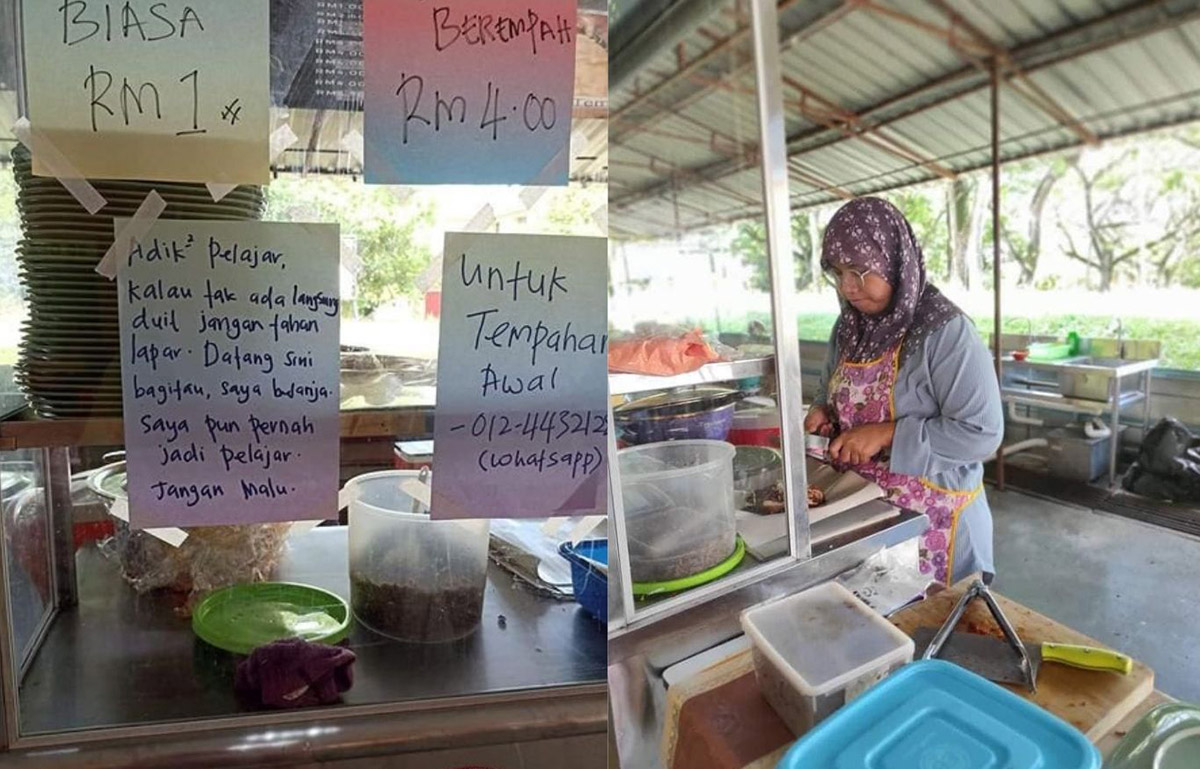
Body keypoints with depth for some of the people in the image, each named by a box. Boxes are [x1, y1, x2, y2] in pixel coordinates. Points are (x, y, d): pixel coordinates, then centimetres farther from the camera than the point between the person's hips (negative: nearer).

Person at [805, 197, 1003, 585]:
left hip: (931, 518, -6)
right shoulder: (849, 327, 3)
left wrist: (888, 434, -25)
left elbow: (982, 432, -21)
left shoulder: (945, 331, -18)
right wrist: (823, 412, -5)